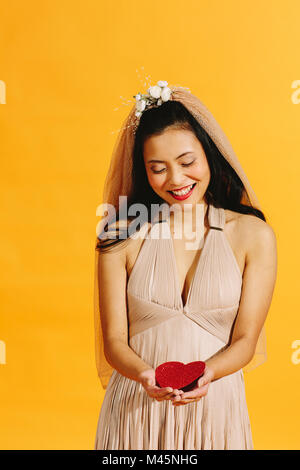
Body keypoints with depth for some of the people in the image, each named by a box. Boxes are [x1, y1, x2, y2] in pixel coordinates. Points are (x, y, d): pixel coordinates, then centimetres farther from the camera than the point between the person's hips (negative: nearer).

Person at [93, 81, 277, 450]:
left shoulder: (253, 235, -6)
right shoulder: (122, 238, -5)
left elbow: (245, 340, -5)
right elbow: (114, 340, -5)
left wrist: (207, 373, -22)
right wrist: (145, 375, -23)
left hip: (216, 409, 0)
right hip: (135, 410, 0)